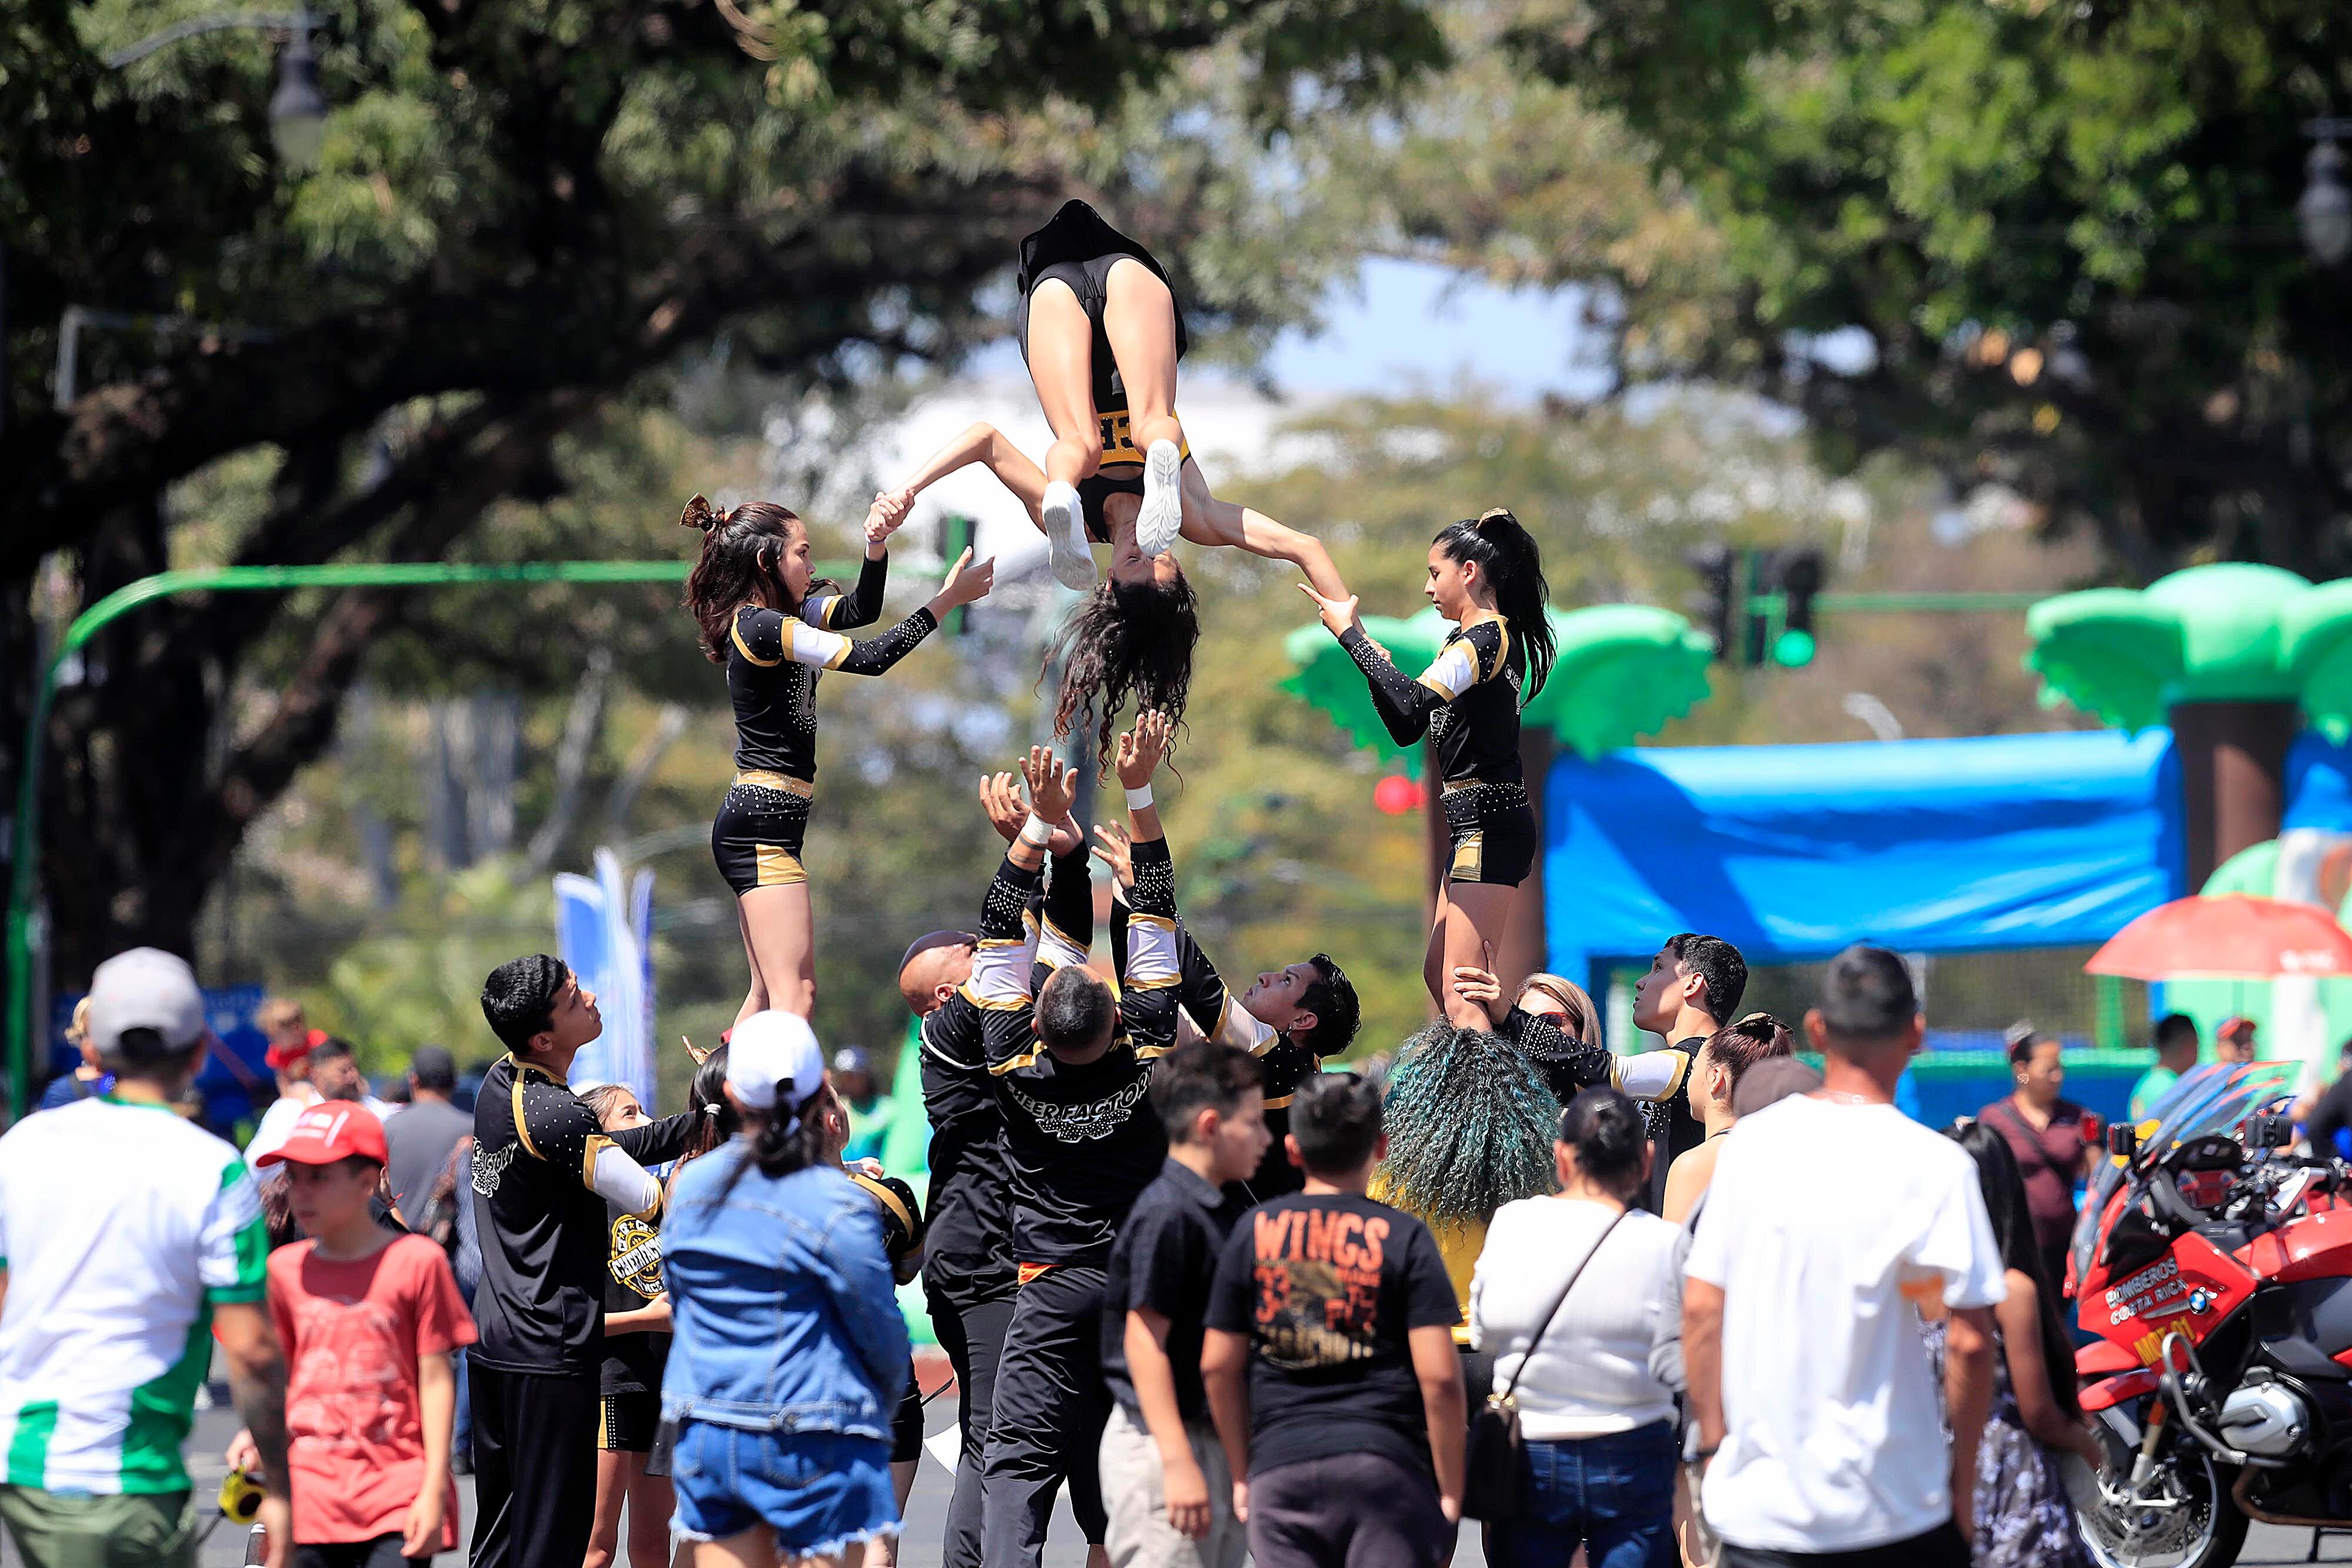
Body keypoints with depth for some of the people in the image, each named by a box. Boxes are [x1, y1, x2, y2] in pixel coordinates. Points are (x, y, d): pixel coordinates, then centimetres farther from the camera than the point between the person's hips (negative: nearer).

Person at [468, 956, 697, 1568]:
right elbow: (653, 1201, -17)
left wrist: (703, 1119, 7)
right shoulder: (555, 1115, -21)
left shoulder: (500, 1083, 8)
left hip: (492, 1336, 9)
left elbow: (605, 1150, 15)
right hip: (551, 1354, -9)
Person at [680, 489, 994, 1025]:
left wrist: (878, 543, -2)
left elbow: (857, 610, 16)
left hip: (752, 824, 10)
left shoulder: (778, 615, 12)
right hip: (763, 825, -10)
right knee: (795, 993, -16)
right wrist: (946, 600, -11)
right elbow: (868, 658, -18)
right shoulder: (760, 627, -16)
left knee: (768, 994, 13)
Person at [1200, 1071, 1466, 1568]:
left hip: (1281, 1470, 2)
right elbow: (1439, 1377, -8)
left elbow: (1218, 1367, 9)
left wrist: (1241, 1473, 19)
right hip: (1386, 1465, -2)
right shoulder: (1404, 1238, -3)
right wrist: (1451, 1490, 0)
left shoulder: (1254, 1233, 6)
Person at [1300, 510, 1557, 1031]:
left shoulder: (1488, 638, -13)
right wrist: (1373, 658, 9)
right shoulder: (1471, 640, 18)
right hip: (1475, 827, 11)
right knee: (1439, 977, 15)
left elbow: (1413, 702, -29)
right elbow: (1406, 729, 20)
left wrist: (1351, 633, -21)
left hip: (1490, 826, -11)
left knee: (1461, 994, -14)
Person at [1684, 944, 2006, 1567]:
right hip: (1891, 1513, -3)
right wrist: (1964, 1479, 1)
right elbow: (1969, 1340, -11)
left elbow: (1700, 1310, 4)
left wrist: (1713, 1447, 13)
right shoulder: (1934, 1165, -9)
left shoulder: (1750, 1142, 2)